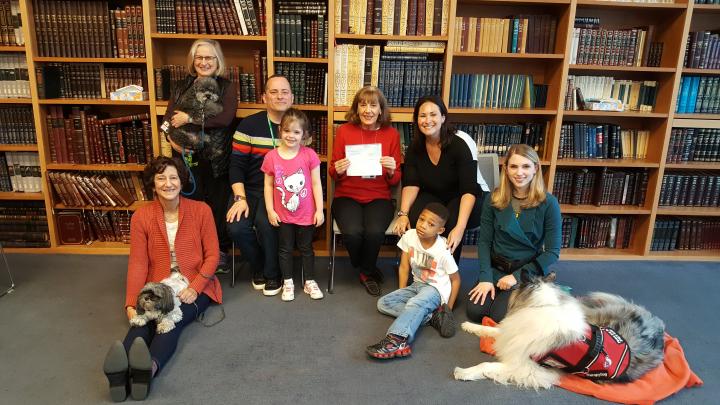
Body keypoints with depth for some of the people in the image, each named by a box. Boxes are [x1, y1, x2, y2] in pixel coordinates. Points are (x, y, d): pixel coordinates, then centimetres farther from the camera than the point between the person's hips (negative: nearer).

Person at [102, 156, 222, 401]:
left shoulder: (201, 210, -3)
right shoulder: (141, 216, 1)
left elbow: (212, 255, -3)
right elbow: (138, 263, -2)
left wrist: (195, 287, -18)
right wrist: (131, 303, -13)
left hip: (195, 287, -1)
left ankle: (150, 367, -58)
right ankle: (122, 370, -56)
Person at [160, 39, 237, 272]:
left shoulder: (227, 87, 3)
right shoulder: (183, 87, 14)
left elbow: (225, 117, -15)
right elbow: (168, 119, 7)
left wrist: (190, 118, -16)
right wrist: (171, 138, -13)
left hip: (217, 158, -2)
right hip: (189, 157, 3)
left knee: (218, 205, 2)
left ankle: (221, 250, 19)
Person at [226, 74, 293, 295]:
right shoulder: (249, 125, 2)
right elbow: (236, 165, -2)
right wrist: (240, 198, -14)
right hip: (250, 189, 1)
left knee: (265, 222, -30)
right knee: (236, 227, -24)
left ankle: (272, 273, -2)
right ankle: (258, 267, 8)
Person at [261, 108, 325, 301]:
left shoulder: (309, 155, -10)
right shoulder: (271, 157, -7)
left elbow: (316, 184, -6)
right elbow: (268, 185, 0)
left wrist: (319, 210, -7)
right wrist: (270, 210, -3)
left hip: (306, 213, -1)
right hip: (283, 214, 1)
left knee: (306, 248, 15)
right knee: (285, 249, 15)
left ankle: (310, 282, 31)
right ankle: (288, 283, 31)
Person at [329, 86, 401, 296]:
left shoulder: (391, 133, 2)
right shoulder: (344, 131, -1)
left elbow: (395, 181, 6)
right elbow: (333, 172, 8)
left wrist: (392, 171, -16)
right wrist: (337, 170, -15)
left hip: (378, 198, 1)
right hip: (347, 196, 0)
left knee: (374, 232, -29)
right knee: (352, 232, -29)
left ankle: (367, 272, 7)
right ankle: (367, 269, 10)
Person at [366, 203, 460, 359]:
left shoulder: (443, 251, -18)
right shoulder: (409, 236, -8)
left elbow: (455, 279, -7)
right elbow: (404, 267, 1)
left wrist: (448, 308, -10)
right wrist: (402, 294, -1)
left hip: (436, 289, -6)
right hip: (417, 285, 7)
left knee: (415, 304, -36)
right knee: (383, 303, -9)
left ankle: (397, 340, -57)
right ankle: (431, 316, -21)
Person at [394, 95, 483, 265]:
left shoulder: (458, 146, -21)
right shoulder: (414, 148, -6)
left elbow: (469, 190, -27)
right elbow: (411, 184, -12)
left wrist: (460, 227, -40)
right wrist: (403, 214, -31)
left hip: (462, 201, -3)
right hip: (433, 197, 3)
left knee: (451, 222, -34)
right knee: (414, 218, -28)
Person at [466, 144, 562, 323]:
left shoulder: (548, 203, -13)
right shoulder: (494, 199, -5)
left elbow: (552, 251, -10)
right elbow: (484, 241, -3)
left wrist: (517, 276, -15)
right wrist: (485, 277, -15)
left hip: (528, 271, -2)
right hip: (495, 267, 3)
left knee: (500, 315, -20)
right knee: (474, 311, -15)